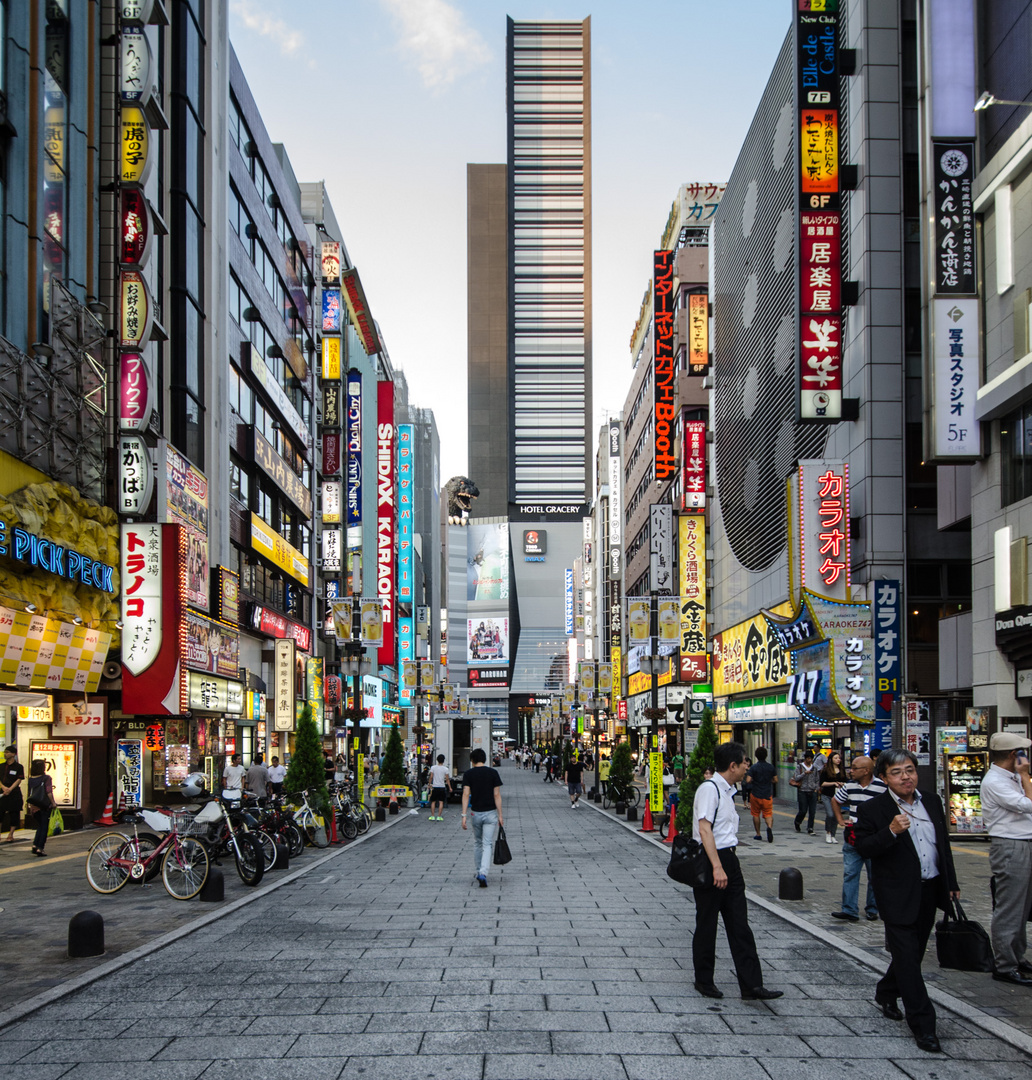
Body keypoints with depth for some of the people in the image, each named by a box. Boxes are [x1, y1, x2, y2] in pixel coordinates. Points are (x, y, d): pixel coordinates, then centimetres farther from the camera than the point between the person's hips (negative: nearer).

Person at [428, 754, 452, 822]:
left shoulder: (433, 767, -3)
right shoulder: (445, 769, -4)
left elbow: (431, 777, -4)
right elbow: (447, 779, -2)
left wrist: (430, 784, 10)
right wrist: (450, 787, 6)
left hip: (435, 787, 1)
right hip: (442, 787, -1)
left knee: (433, 802, 9)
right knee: (441, 802, 3)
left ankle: (432, 816, 8)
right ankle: (439, 816, 0)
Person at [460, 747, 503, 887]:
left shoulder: (468, 774, -2)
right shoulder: (493, 772, -3)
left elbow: (466, 794, -9)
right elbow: (497, 795, -4)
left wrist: (464, 815, -10)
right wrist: (500, 815, 0)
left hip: (475, 813, 1)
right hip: (490, 813, -1)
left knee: (477, 844, 19)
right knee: (488, 845, -3)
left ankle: (479, 872, 25)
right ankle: (483, 873, -19)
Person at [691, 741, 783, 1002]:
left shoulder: (727, 791, 15)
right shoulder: (709, 789, -14)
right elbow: (704, 829, -22)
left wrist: (730, 864, 20)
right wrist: (717, 867, -28)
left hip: (728, 861, 9)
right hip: (709, 863, -9)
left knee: (739, 924, 4)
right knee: (707, 923, 4)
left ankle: (751, 985, 2)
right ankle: (704, 981, 17)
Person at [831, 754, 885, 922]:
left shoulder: (882, 787, -12)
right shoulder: (849, 786, 4)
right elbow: (835, 801, 21)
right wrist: (840, 819, 11)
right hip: (852, 839, 4)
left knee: (875, 876, 9)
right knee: (850, 874, -2)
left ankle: (872, 909, 22)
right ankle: (849, 911, -2)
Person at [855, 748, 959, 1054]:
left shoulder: (932, 801, 7)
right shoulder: (872, 809, -10)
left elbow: (943, 844, 14)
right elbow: (864, 848, -15)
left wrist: (951, 884, 14)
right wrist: (891, 831, -29)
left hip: (930, 891, 6)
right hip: (899, 897, -6)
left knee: (913, 953, 18)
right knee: (907, 957, -7)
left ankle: (886, 992, 41)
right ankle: (923, 1025, -3)